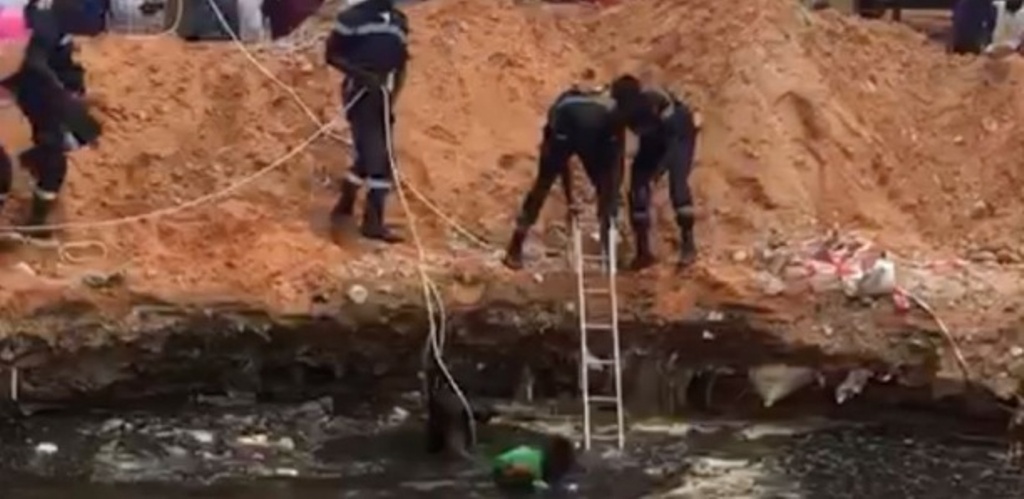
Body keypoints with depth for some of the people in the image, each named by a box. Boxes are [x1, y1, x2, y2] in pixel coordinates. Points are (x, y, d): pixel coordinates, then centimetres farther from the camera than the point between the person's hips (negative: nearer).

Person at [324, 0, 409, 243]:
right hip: (360, 92, -6)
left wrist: (393, 94, 2)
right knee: (371, 154, -13)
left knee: (383, 157, 8)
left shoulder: (399, 21, 11)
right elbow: (332, 55, -6)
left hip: (383, 95, 6)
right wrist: (362, 74, -18)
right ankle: (372, 221, -10)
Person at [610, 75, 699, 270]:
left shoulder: (658, 101, -37)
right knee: (637, 189, -7)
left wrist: (657, 172, -41)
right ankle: (643, 251, 2)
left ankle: (688, 244, -14)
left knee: (677, 183, -23)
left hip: (679, 135, -5)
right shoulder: (621, 112, -23)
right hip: (652, 141, 5)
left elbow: (674, 141, -34)